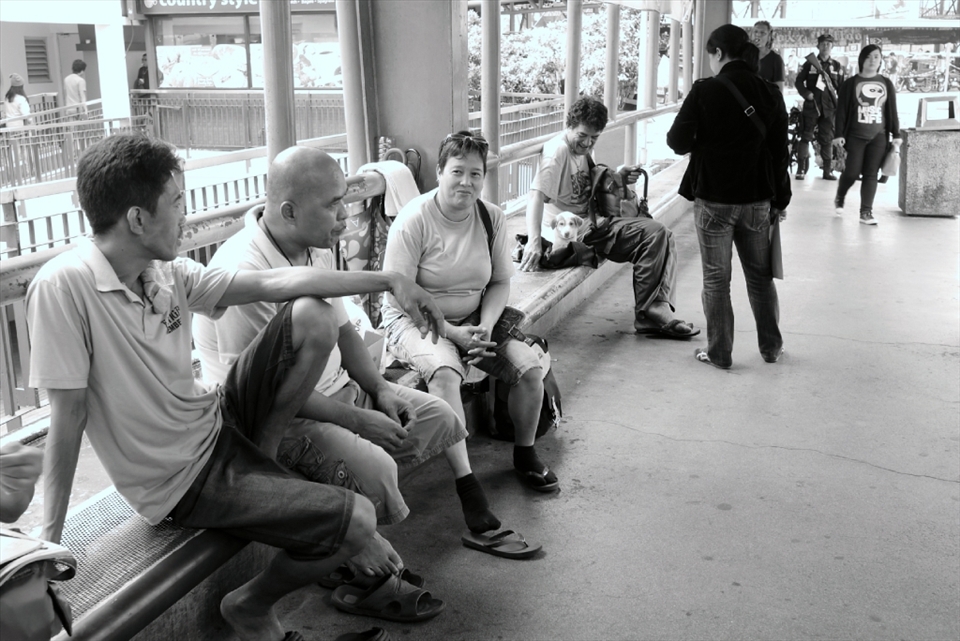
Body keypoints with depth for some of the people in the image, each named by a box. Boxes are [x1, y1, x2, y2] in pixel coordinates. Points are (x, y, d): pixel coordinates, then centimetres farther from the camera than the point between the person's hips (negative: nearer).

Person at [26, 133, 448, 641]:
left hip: (218, 420, 7)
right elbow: (68, 415, -20)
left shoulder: (169, 273, -3)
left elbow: (274, 283, 0)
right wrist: (49, 539, -19)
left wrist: (390, 281, 0)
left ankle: (261, 456, 6)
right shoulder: (63, 286, -23)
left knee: (311, 315, -6)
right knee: (357, 522, -16)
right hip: (183, 480, -7)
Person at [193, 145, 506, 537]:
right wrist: (358, 421, -20)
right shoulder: (244, 271, -28)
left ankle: (469, 493, 30)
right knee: (374, 467, -29)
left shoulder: (317, 249, 3)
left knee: (439, 416, 6)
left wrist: (379, 389, 0)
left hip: (336, 388, 9)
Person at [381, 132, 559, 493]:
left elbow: (500, 283, 6)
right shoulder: (414, 220, -14)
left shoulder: (492, 217, 1)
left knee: (529, 366, -15)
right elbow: (398, 299, -15)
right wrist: (452, 333, -21)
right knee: (445, 371, -36)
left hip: (473, 320, 5)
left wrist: (485, 325, -13)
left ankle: (525, 455, 9)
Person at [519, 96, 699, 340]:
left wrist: (618, 177, 8)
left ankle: (655, 310, -11)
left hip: (592, 223, 9)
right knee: (653, 233, -20)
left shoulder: (582, 149, 14)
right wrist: (534, 240, -40)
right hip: (572, 230, -9)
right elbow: (536, 195, -26)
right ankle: (649, 313, -16)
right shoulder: (557, 150, -13)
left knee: (661, 237, -4)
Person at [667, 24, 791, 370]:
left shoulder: (705, 91, -12)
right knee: (760, 274, 18)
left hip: (713, 199, -4)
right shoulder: (769, 93, 1)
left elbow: (677, 141, -12)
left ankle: (719, 353, 13)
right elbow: (780, 151, 4)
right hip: (757, 199, 4)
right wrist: (780, 199, 12)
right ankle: (770, 346, 27)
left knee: (716, 278, 8)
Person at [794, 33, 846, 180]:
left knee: (827, 139, 5)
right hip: (811, 106, -2)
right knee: (806, 136, -2)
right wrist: (806, 93, -14)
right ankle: (801, 169, 3)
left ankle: (828, 170, 9)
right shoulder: (808, 64, 3)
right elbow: (798, 81, 2)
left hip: (829, 107, 2)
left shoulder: (837, 66, 9)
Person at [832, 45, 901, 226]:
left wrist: (896, 134, 6)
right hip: (855, 135, -2)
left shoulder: (887, 84, 9)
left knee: (871, 174, -2)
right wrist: (839, 134, -8)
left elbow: (892, 111, 10)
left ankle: (866, 212, 0)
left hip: (879, 136, 2)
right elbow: (841, 111, -2)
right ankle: (839, 198, 25)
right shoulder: (850, 84, 1)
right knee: (852, 172, -4)